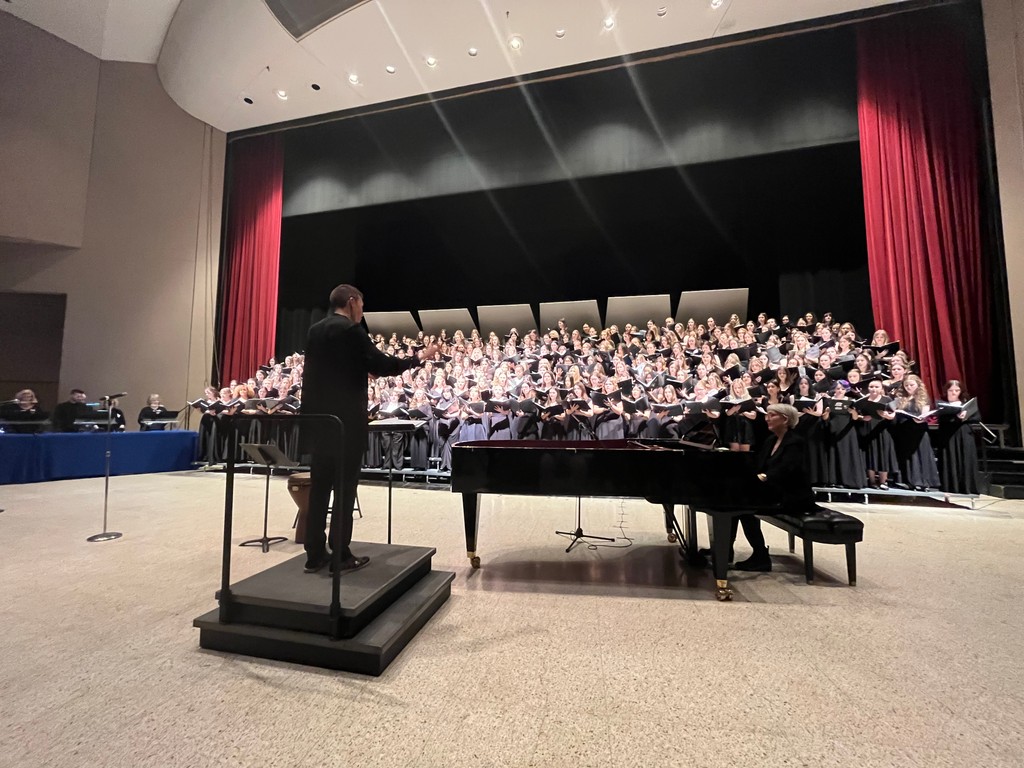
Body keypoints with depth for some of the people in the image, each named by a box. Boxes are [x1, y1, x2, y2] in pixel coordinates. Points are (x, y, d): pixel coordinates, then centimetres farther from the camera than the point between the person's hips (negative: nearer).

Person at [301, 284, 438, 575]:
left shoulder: (314, 330, 12)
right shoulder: (350, 330, -12)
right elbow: (382, 365, -15)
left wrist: (364, 369, 27)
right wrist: (419, 357, -3)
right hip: (345, 420, -7)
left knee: (319, 486, 12)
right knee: (345, 487, 2)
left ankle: (315, 554, 20)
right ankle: (341, 555, 11)